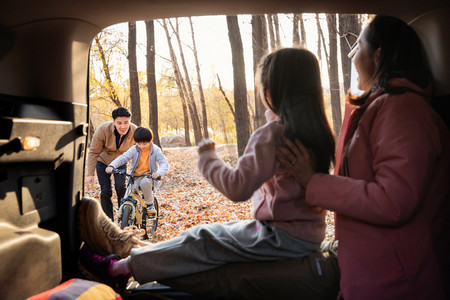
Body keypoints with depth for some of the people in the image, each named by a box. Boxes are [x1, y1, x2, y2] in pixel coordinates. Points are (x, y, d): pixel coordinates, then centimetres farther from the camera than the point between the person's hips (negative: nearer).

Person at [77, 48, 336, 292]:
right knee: (229, 230, 15)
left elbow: (238, 187, -28)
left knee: (201, 241, -2)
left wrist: (207, 158, -12)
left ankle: (117, 269, 10)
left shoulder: (271, 135, -22)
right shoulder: (320, 131, 3)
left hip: (282, 238, -8)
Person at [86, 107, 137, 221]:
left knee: (120, 186, -20)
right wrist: (90, 174, -22)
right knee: (105, 192, -5)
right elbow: (93, 152, -20)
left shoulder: (135, 132, -25)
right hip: (103, 161, 0)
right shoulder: (103, 129, -30)